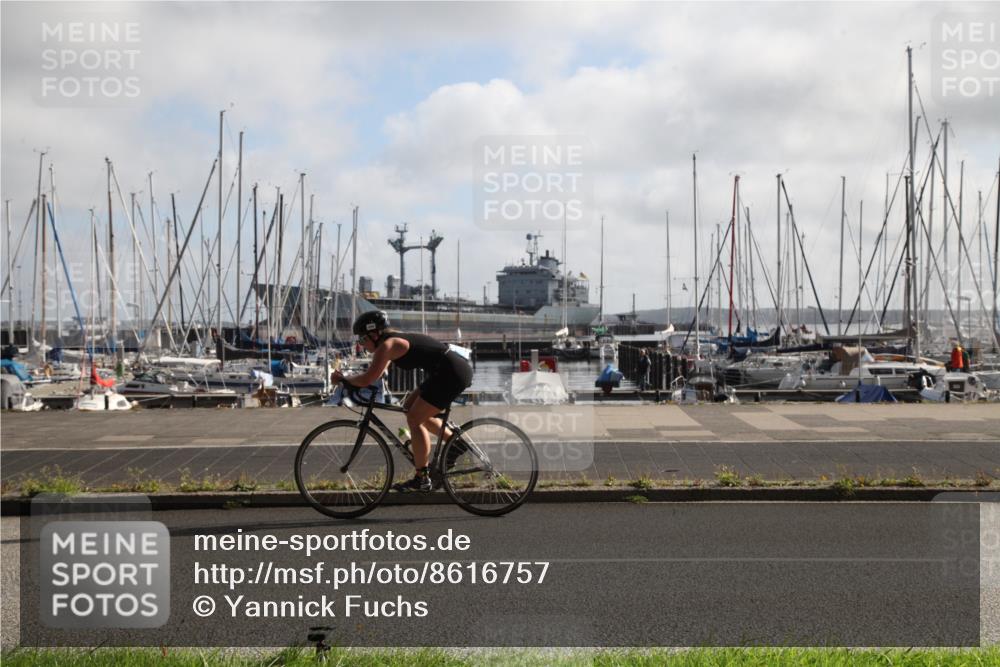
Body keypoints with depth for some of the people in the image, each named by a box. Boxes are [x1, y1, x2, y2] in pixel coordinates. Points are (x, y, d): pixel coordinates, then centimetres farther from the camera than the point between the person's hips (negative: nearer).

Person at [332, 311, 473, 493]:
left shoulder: (387, 345, -13)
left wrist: (342, 379, -4)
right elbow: (374, 372, 21)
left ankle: (422, 479, 1)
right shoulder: (394, 339, 15)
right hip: (457, 369, 10)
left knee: (414, 419, -5)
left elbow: (367, 379, -19)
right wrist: (347, 379, 9)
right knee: (410, 407, 18)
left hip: (451, 373, -10)